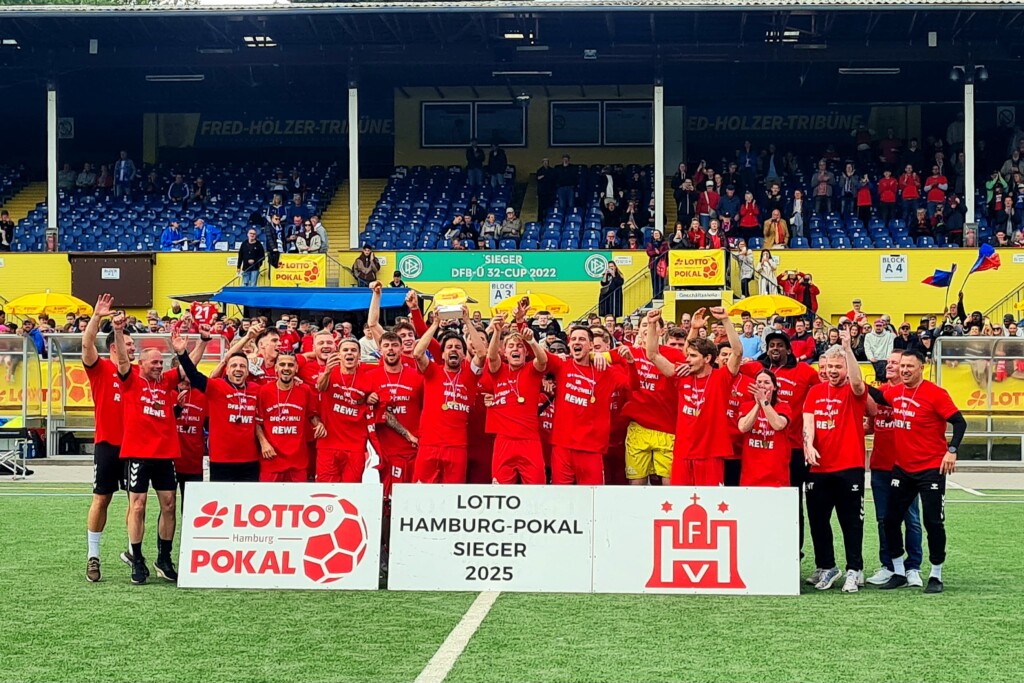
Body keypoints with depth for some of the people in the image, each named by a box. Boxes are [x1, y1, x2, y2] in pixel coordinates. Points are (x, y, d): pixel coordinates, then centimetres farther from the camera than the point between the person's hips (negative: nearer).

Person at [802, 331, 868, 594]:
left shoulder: (854, 392, -2)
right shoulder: (815, 391, 10)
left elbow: (857, 381, -25)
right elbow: (808, 420, 1)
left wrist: (847, 348, -34)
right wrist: (809, 445, -17)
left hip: (849, 467, -4)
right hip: (818, 468, 4)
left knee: (851, 521, 1)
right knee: (817, 520, 10)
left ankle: (854, 571, 9)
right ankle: (826, 567, 23)